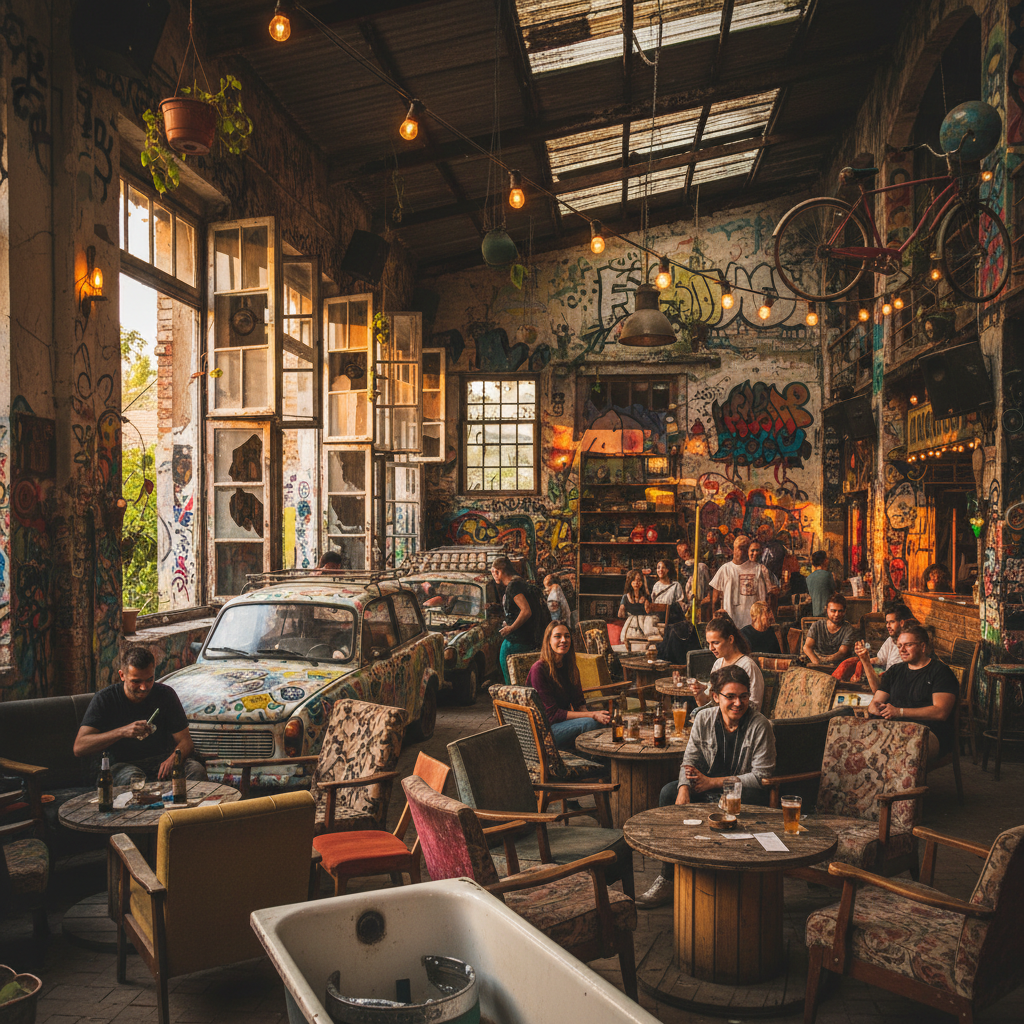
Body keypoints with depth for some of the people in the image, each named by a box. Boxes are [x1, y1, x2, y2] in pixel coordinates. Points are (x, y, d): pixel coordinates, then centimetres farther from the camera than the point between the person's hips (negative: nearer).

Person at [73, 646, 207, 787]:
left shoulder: (165, 694, -3)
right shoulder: (105, 699, -9)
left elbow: (185, 741, -4)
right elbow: (79, 748, -17)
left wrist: (172, 760, -29)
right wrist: (122, 732, -31)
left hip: (161, 759, 2)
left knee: (196, 769, -28)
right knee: (133, 778, -37)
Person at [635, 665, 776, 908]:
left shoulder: (759, 726, -16)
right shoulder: (704, 718, -3)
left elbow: (761, 776, -16)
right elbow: (690, 759, 0)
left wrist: (713, 782, -17)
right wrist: (684, 789, -21)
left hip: (747, 791, -5)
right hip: (708, 786, 5)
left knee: (719, 803, -34)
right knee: (668, 792, -19)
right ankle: (667, 877, -17)